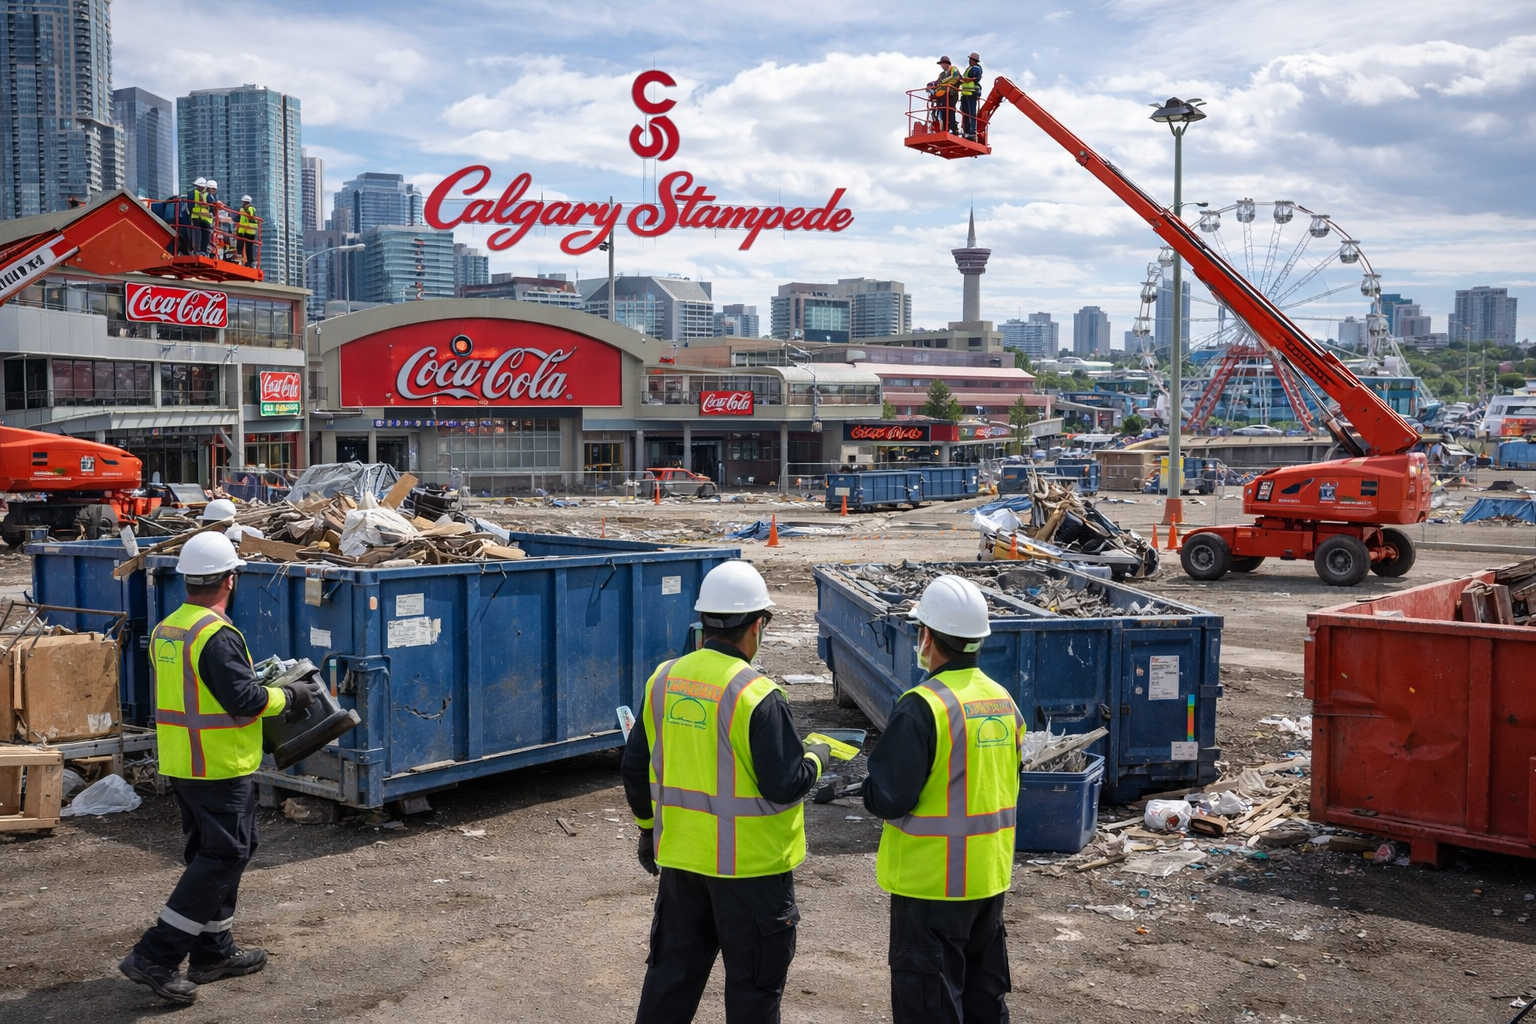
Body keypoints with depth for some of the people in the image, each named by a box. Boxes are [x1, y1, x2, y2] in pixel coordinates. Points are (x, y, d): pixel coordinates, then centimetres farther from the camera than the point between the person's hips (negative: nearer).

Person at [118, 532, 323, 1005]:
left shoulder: (165, 630, 8)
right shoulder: (218, 636, -21)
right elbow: (246, 700, -23)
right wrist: (289, 696, -6)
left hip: (179, 763, 10)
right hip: (220, 767, -9)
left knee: (210, 853, 18)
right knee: (224, 856, -2)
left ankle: (213, 952, 26)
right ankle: (155, 956, -3)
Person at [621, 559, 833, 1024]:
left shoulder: (663, 680, 0)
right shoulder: (757, 696, -20)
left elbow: (635, 767, 7)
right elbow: (785, 786, -20)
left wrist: (648, 827, 21)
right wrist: (816, 759, 1)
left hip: (681, 855, 6)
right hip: (750, 864, -6)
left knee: (672, 970, 19)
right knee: (754, 980, 10)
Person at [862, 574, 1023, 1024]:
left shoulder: (923, 706, -21)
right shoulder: (1004, 701, 4)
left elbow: (887, 798, -22)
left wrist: (869, 782, -2)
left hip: (932, 881, -8)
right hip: (991, 874, 8)